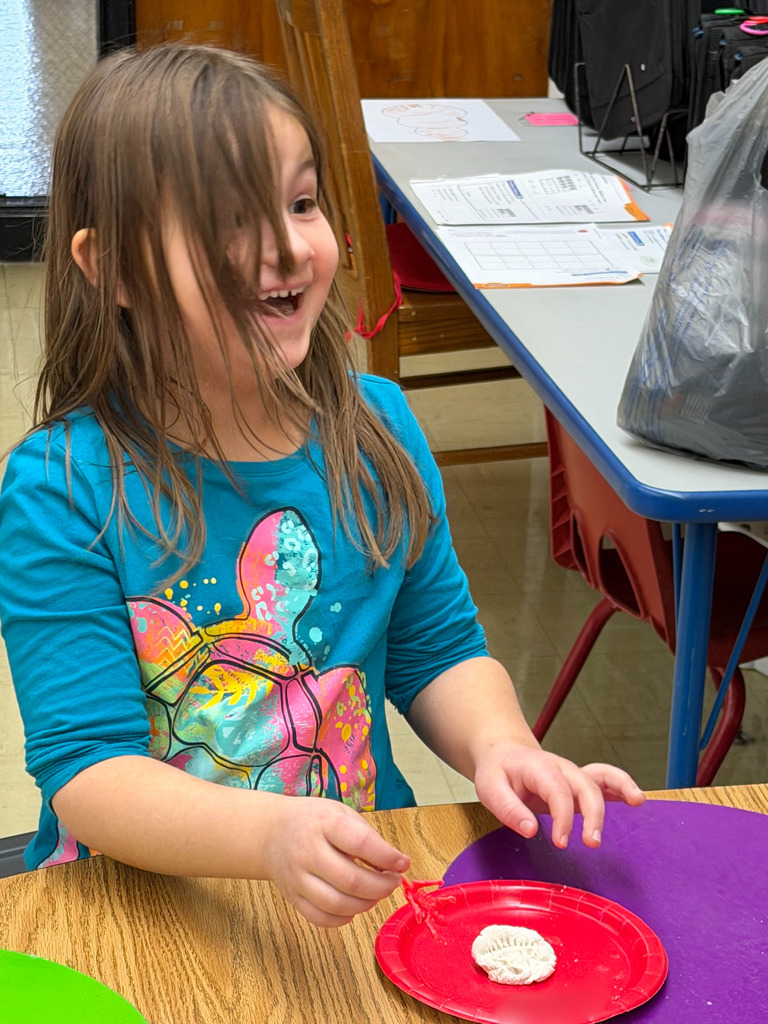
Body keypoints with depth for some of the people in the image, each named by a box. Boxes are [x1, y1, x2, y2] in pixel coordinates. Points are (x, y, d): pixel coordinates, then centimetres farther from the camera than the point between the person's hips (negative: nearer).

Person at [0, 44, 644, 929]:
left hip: (361, 880, 4)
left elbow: (438, 653, 11)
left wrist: (497, 744, -12)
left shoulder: (378, 427, 1)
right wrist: (272, 837, -35)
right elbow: (86, 772, -17)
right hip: (144, 904, -3)